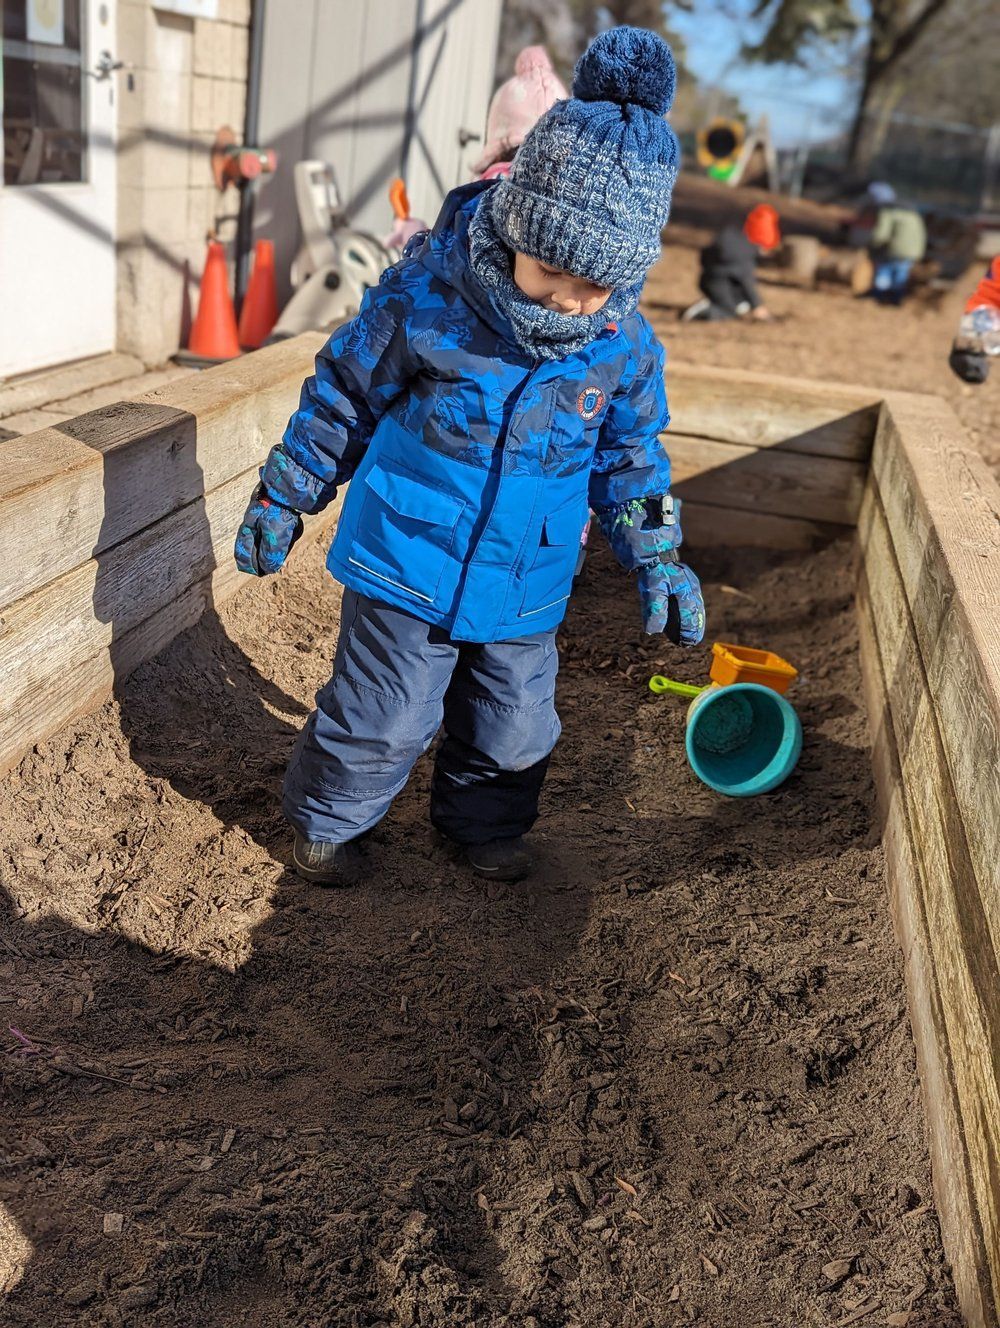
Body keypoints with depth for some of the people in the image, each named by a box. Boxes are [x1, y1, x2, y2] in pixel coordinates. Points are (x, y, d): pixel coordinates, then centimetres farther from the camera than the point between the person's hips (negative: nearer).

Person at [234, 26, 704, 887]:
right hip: (409, 570, -3)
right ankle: (327, 818, 36)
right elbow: (343, 397, -5)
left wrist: (657, 557, 4)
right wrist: (282, 500, 3)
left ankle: (486, 823, 46)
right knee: (382, 720, 7)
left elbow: (630, 455, 8)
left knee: (514, 725, 17)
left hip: (526, 588, 4)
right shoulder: (426, 299, -18)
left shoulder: (626, 345, -8)